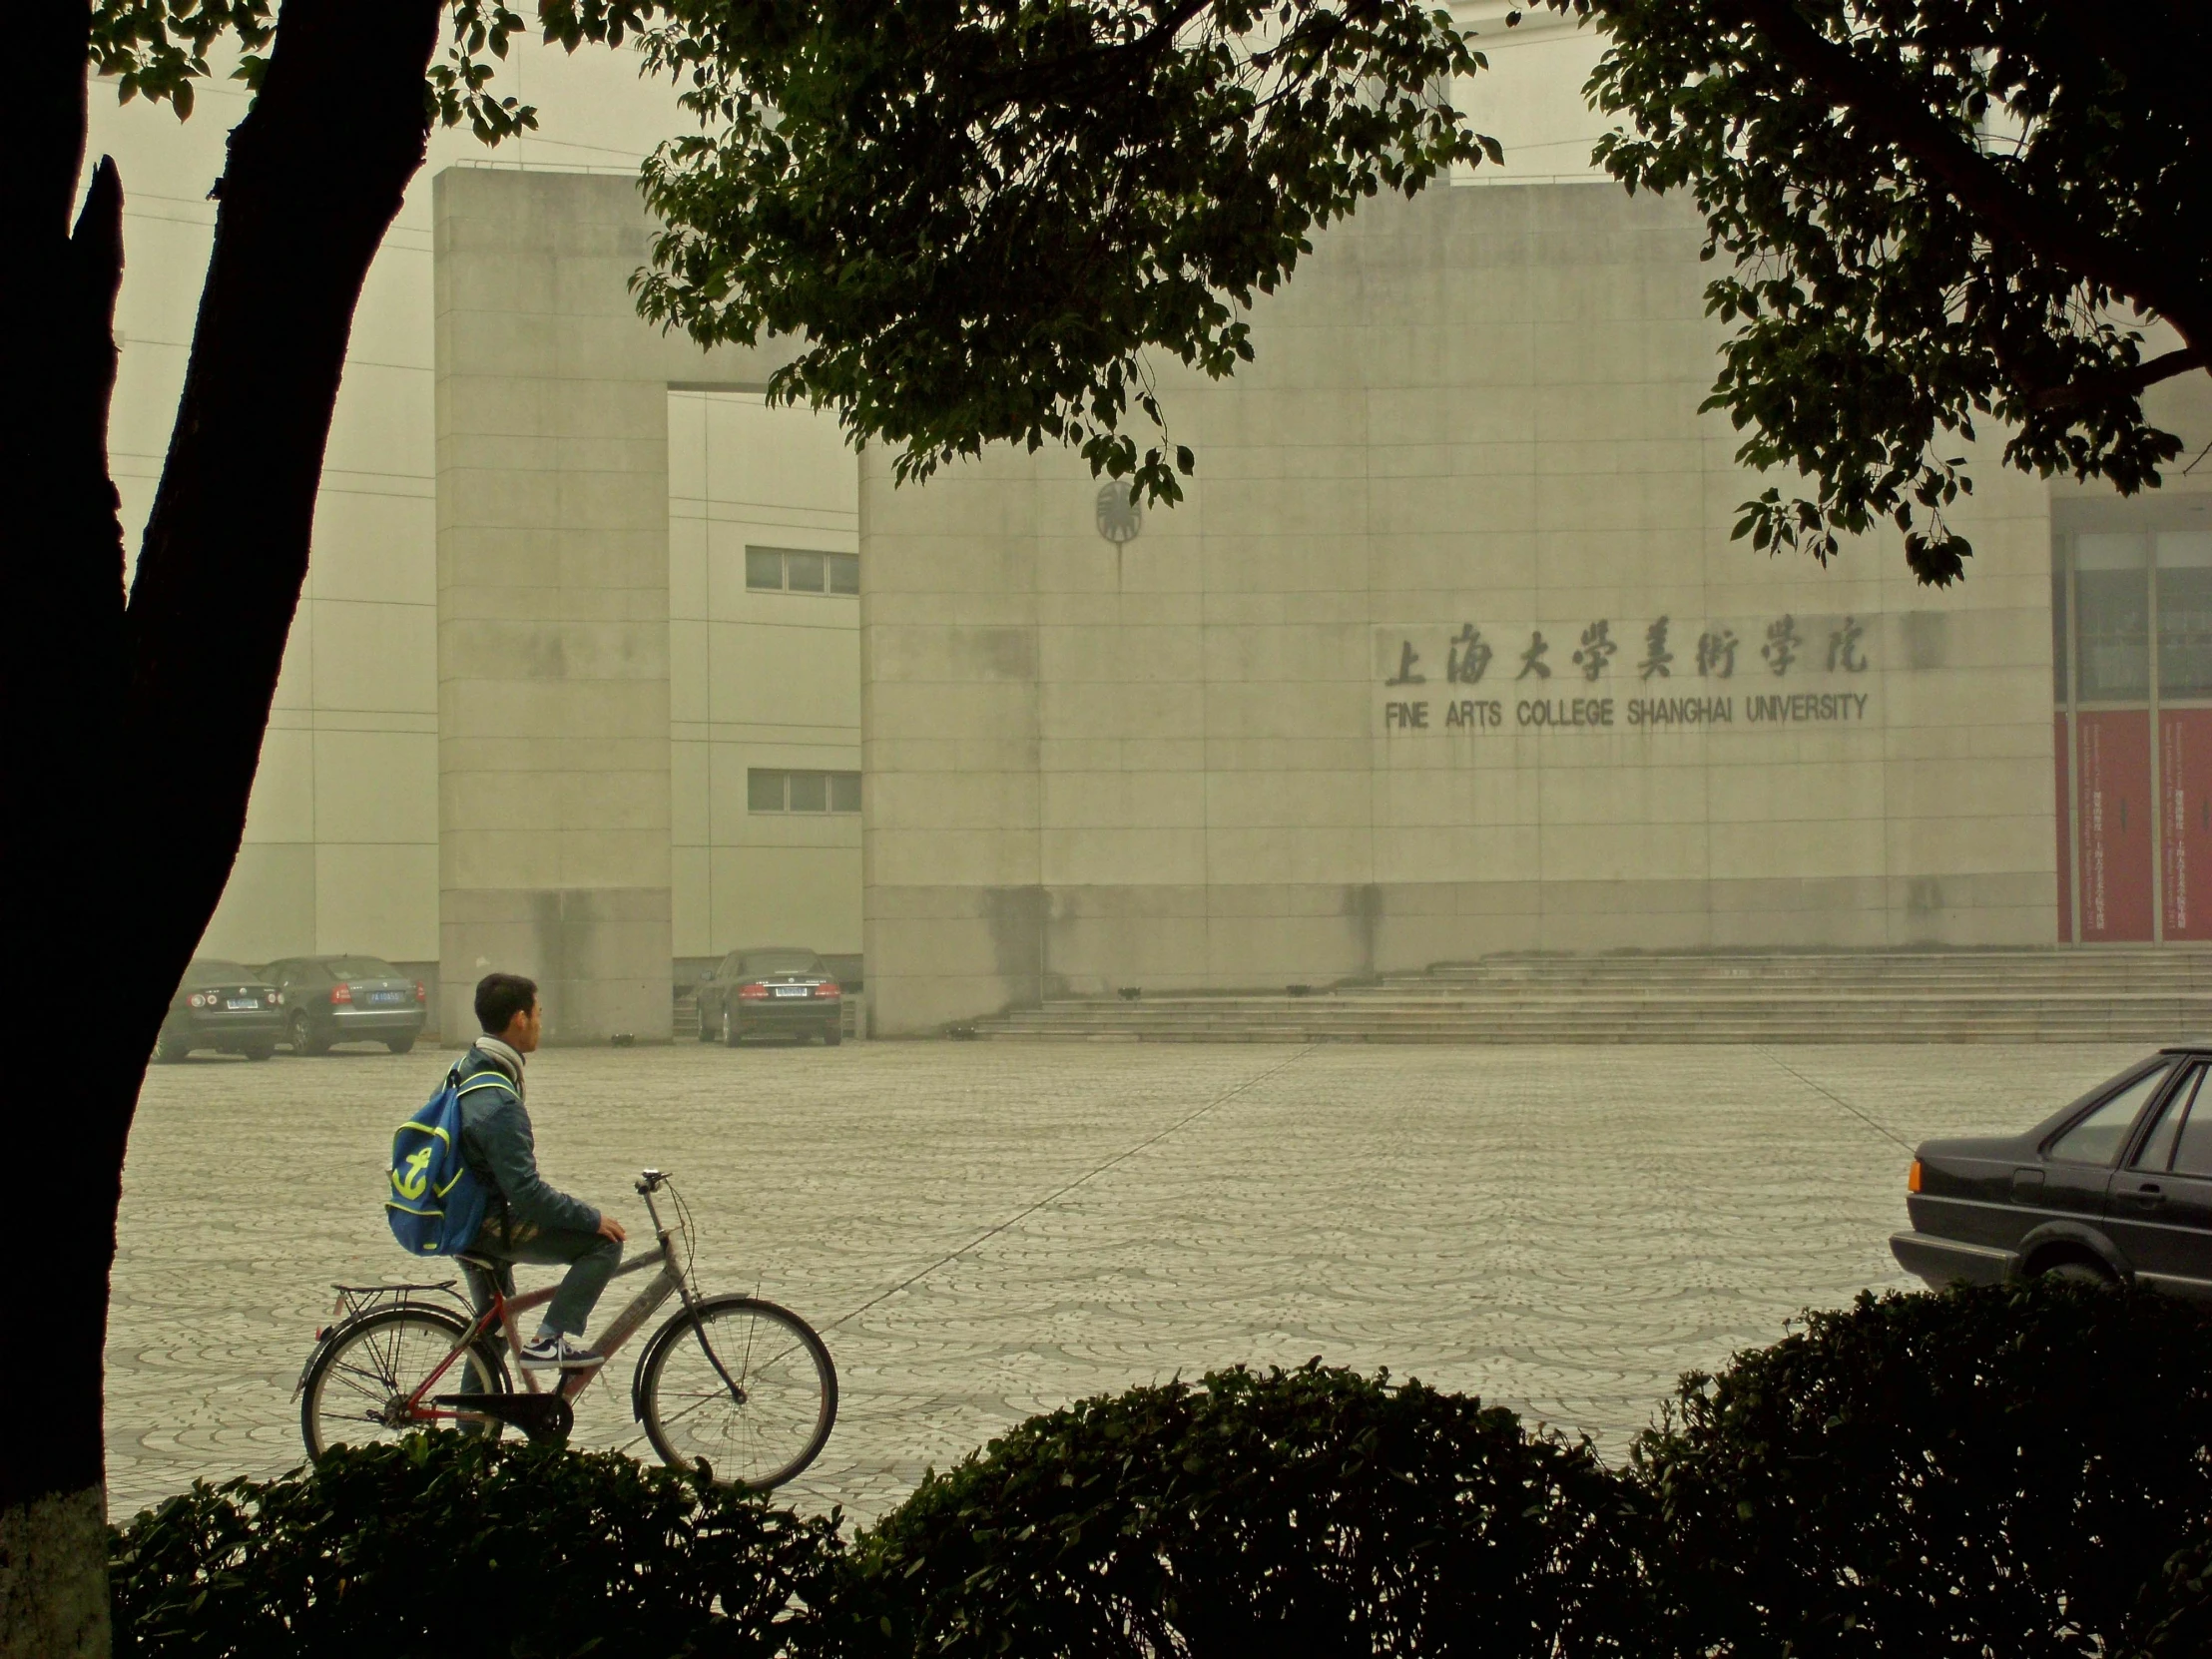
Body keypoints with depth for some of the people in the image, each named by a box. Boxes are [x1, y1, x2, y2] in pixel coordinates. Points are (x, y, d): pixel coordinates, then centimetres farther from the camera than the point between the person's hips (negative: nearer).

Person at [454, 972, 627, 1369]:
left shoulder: (465, 1069, 6)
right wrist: (593, 1219, -18)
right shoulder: (499, 1104, -26)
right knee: (604, 1242, -11)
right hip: (489, 1229, -10)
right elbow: (526, 1193, -28)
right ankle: (550, 1340, -12)